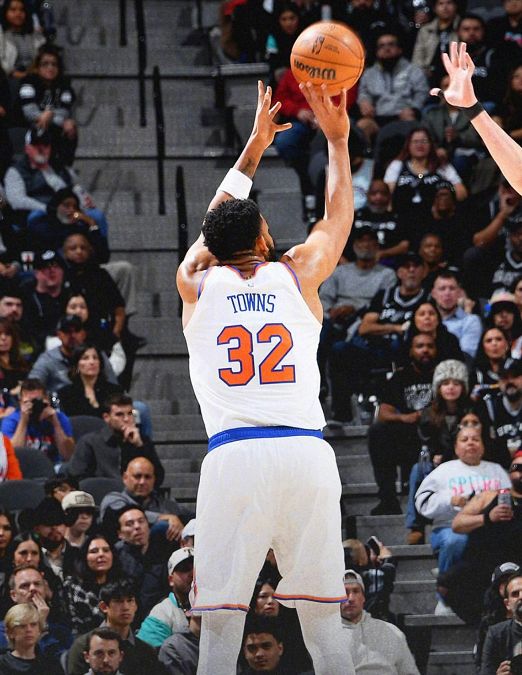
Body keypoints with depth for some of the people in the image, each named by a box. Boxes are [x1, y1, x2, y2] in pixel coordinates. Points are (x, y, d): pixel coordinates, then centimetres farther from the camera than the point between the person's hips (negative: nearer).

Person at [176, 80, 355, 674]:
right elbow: (339, 213, 33)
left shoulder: (196, 282, 15)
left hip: (233, 456, -1)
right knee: (322, 620, 5)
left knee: (220, 624, -2)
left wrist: (255, 145, 46)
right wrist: (337, 138, 44)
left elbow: (219, 219, 35)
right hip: (307, 453, 1)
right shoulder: (297, 274, 14)